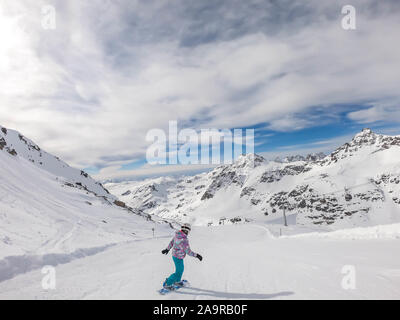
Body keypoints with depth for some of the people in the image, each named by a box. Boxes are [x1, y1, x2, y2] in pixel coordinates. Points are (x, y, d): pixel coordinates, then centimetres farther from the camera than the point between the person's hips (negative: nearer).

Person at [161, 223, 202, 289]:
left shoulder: (177, 235, -8)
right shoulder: (184, 240, -34)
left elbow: (172, 242, 8)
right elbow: (188, 252, -29)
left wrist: (167, 249, 23)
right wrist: (196, 255, -18)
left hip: (174, 255, 9)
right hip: (178, 258, -9)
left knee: (181, 269, 27)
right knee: (178, 272, 8)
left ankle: (177, 281, 47)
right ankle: (167, 284, 15)